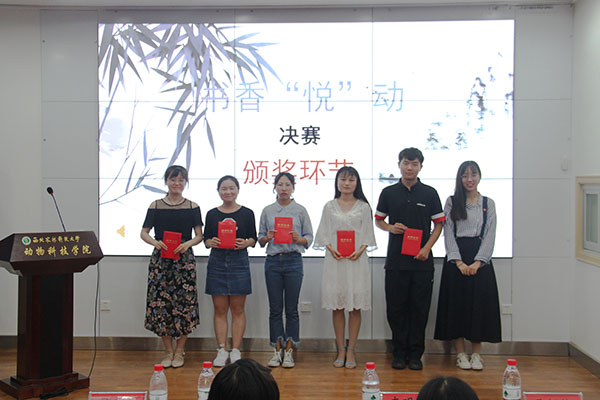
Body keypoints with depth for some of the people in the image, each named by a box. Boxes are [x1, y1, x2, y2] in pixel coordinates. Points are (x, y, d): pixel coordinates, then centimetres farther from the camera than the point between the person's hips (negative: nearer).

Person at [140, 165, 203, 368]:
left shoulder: (192, 207, 5)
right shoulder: (155, 206, 7)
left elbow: (199, 235, 5)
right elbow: (144, 232, 7)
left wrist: (187, 244, -15)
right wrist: (155, 242, -13)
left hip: (184, 259, -1)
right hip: (160, 259, 1)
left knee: (184, 303, -2)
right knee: (160, 301, 0)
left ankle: (179, 351, 14)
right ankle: (168, 351, 15)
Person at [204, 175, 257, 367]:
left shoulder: (247, 213, 4)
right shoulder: (212, 214, 7)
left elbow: (253, 238, 6)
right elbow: (206, 239, 9)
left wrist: (245, 243, -15)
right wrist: (211, 242, -13)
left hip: (239, 261, -1)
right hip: (217, 262, 1)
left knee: (238, 309, 3)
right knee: (220, 309, 4)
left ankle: (235, 351, 10)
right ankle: (221, 351, 12)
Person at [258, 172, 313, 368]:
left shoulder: (300, 210, 5)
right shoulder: (267, 211, 8)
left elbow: (309, 237, 5)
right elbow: (260, 239, 10)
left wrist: (299, 239, -15)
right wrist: (266, 238, -11)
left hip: (293, 261, -1)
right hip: (273, 262, 2)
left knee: (291, 308, 2)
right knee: (275, 308, 5)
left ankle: (289, 351, 10)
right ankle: (277, 351, 14)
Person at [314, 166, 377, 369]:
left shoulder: (363, 207, 7)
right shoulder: (329, 206, 10)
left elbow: (368, 235, 5)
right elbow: (323, 234, 8)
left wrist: (360, 251, -12)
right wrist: (331, 249, -10)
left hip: (357, 260, -1)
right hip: (334, 260, 1)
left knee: (355, 306, 0)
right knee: (337, 306, 3)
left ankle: (351, 350, 9)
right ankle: (341, 350, 13)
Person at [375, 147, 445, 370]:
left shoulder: (429, 193, 5)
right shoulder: (389, 193, 7)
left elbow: (438, 224, 7)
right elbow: (378, 220, 14)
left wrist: (427, 248, -7)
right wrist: (390, 227, -7)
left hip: (422, 261, -1)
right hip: (396, 260, 1)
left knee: (419, 308, 3)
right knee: (396, 308, 4)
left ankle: (415, 354, 14)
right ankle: (399, 352, 16)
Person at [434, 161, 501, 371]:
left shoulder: (488, 203, 8)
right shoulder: (451, 202, 5)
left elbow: (490, 235, 1)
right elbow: (448, 233, -1)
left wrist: (477, 262, -11)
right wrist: (459, 262, -11)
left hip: (480, 259, 1)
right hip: (456, 259, -1)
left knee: (480, 303, 1)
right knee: (457, 302, 0)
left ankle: (476, 354, 11)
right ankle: (460, 353, 11)